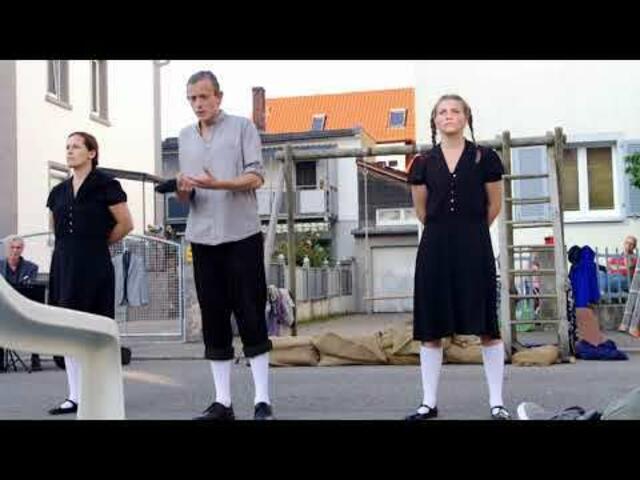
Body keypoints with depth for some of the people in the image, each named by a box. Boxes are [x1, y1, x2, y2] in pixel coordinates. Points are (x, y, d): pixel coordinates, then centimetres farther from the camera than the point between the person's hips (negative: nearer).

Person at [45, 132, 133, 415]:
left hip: (93, 265, -6)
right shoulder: (59, 192, 14)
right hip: (63, 264, 7)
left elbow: (126, 224, -5)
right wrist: (73, 244, 14)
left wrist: (98, 242, 4)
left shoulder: (105, 185, -4)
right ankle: (75, 396, 13)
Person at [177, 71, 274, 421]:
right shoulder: (185, 137, 17)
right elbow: (186, 195, 18)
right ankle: (222, 402, 9)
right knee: (213, 318, 4)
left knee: (250, 316, -5)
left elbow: (256, 177, -5)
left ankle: (262, 400, 0)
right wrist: (182, 190, -6)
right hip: (202, 237, 5)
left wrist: (218, 184, -21)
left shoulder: (242, 127, 4)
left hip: (241, 235, -4)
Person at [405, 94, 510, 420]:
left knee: (486, 325, -1)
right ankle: (429, 402, 13)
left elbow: (494, 205, 9)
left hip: (474, 246, -2)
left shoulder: (484, 158, 1)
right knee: (430, 327, 4)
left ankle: (496, 402, 8)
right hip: (435, 246, 2)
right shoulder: (423, 164, 6)